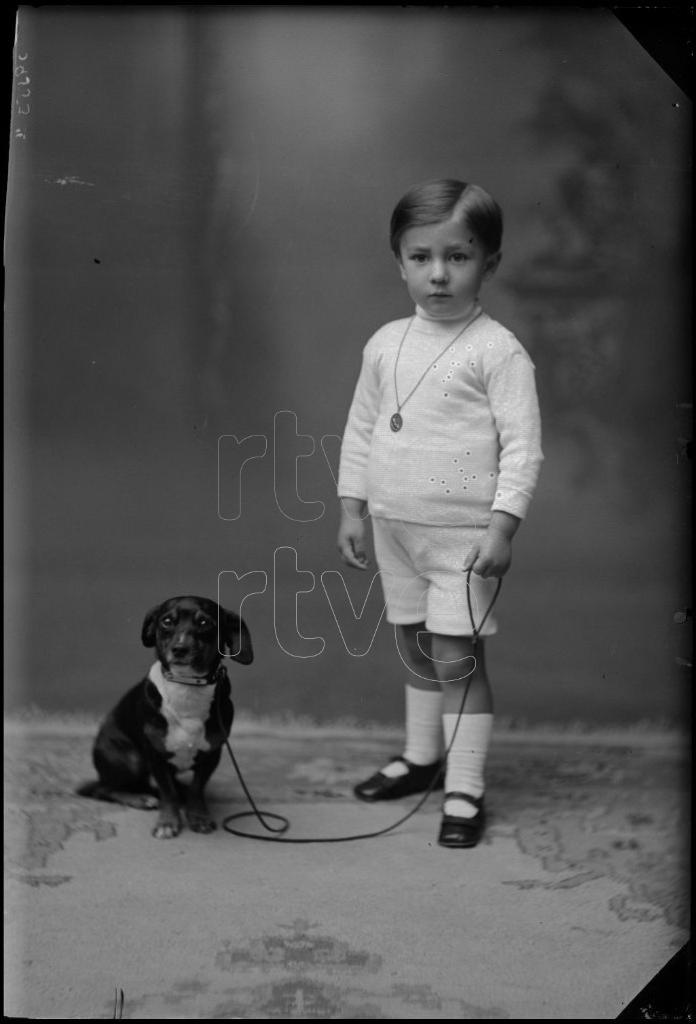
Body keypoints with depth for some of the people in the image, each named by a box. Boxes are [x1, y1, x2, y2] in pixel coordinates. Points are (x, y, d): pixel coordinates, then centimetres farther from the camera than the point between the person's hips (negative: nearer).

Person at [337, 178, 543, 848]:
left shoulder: (496, 350, -12)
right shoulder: (386, 344, 5)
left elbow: (523, 445, -13)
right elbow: (360, 429, 13)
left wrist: (502, 527, -18)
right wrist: (351, 509, 10)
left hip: (462, 533, -6)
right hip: (394, 525, 6)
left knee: (456, 655, -5)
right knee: (414, 644, 18)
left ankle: (465, 789, 3)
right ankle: (421, 756, 34)